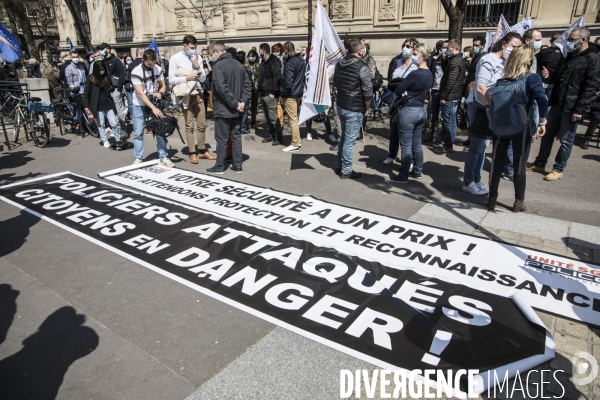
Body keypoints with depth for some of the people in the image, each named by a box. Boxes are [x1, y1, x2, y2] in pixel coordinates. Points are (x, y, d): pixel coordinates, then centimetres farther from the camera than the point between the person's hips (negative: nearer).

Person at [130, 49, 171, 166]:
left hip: (154, 103, 3)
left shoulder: (157, 69, -5)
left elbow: (163, 85, 8)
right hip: (139, 105, -3)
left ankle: (163, 157, 6)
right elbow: (140, 93, -22)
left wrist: (160, 93, -16)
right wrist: (153, 108, -30)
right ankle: (138, 158, 12)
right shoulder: (136, 72, -17)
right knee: (138, 133, 1)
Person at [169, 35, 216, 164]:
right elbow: (171, 79, -7)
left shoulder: (197, 57, 6)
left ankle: (202, 151, 21)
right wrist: (187, 78, -19)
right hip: (186, 95, -4)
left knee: (202, 124, 9)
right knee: (189, 125, 1)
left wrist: (197, 66, -9)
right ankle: (192, 153, 9)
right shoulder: (175, 58, -4)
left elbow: (203, 79, 5)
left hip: (198, 94, 4)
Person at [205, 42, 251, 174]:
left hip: (223, 109, -7)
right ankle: (237, 165, 15)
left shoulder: (218, 66, -14)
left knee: (221, 138, 2)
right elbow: (248, 84, 7)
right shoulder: (239, 65, 10)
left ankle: (219, 166, 10)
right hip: (237, 110, 7)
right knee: (236, 136, 11)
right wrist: (242, 101, -1)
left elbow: (222, 88, -24)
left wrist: (235, 104, -19)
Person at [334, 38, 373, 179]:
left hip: (340, 106, 8)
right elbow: (368, 91, -16)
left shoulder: (339, 64, 6)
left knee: (344, 137, 20)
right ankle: (346, 171, 10)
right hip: (354, 109, -8)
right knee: (349, 140, 1)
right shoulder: (362, 67, -17)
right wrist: (367, 108, -2)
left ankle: (339, 166, 29)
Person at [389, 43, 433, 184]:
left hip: (409, 111, -9)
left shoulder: (415, 74, -20)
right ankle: (417, 171, 26)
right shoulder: (429, 74, 8)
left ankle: (403, 176, 5)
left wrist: (405, 90, 5)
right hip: (422, 110, 9)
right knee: (417, 144, 17)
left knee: (406, 146, -2)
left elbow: (398, 91, -16)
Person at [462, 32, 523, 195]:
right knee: (476, 148, -1)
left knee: (482, 147, 14)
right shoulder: (489, 60, -12)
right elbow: (480, 88, -19)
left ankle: (476, 180, 24)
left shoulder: (505, 62, 12)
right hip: (484, 110, -8)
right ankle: (468, 182, 10)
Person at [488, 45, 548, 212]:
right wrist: (542, 123, -16)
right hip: (522, 130, -2)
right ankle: (519, 202, 19)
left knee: (497, 164, 11)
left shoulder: (502, 80, 1)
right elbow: (542, 100, -23)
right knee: (520, 166, 9)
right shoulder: (532, 79, -10)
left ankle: (492, 199, 17)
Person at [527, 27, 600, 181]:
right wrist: (549, 76, 0)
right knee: (547, 135, 13)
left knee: (566, 140, 3)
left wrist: (580, 109, -19)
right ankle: (540, 164, 25)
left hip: (572, 108, -7)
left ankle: (558, 169, 14)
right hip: (557, 104, 7)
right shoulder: (570, 56, 14)